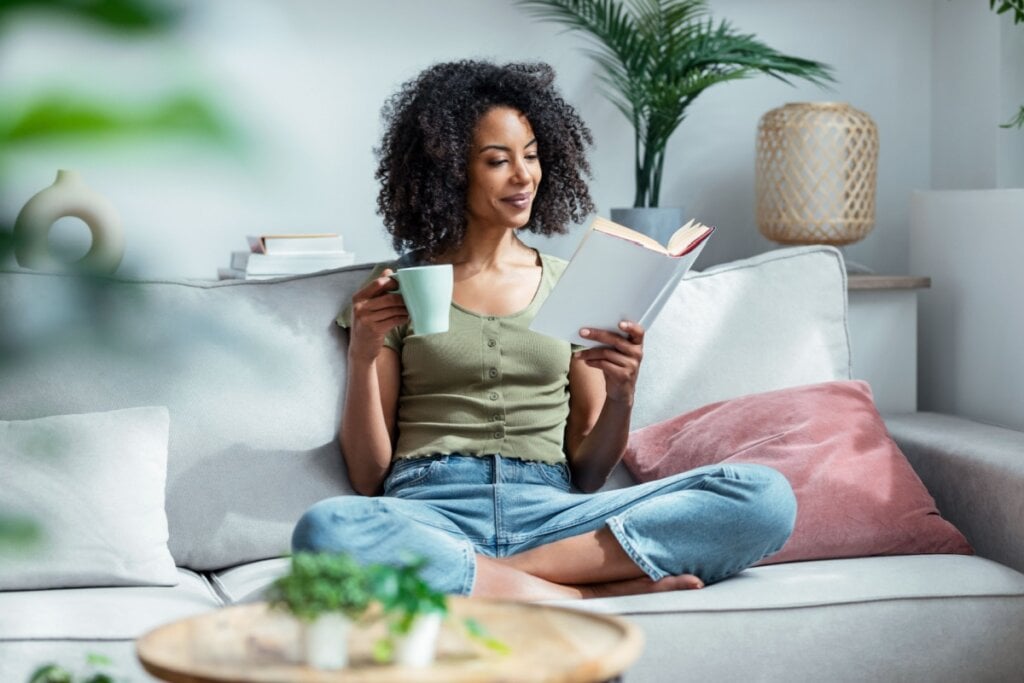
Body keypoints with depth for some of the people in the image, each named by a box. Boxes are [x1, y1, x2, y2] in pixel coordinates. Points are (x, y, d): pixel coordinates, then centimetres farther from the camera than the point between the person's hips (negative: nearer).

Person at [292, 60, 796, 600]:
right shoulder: (399, 291, 12)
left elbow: (587, 473, 15)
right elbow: (369, 478, 8)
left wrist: (620, 396, -4)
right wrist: (362, 355, -5)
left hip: (548, 511, 2)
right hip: (432, 512, -2)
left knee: (765, 496, -22)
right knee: (327, 530, -38)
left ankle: (500, 578, -25)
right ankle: (581, 595, -28)